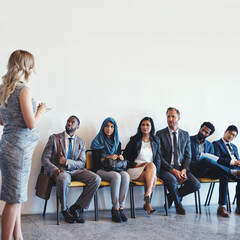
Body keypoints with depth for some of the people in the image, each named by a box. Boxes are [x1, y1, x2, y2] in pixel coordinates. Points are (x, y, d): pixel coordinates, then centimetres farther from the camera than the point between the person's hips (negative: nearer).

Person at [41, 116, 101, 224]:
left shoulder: (81, 143, 13)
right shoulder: (54, 138, 5)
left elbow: (82, 163, 5)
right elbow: (45, 158, -2)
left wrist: (66, 162, -13)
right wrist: (55, 169, -22)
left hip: (75, 170, 4)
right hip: (59, 170, -3)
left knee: (96, 179, -22)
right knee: (64, 180, -40)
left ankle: (76, 207, -10)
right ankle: (64, 210, -12)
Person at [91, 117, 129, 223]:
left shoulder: (117, 143, 21)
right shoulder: (97, 142, 6)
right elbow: (95, 161, -3)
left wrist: (121, 158, -1)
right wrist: (108, 157, -15)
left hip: (115, 169, 4)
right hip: (101, 170, -4)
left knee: (125, 175, -31)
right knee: (116, 176, -36)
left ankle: (121, 208, -30)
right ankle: (115, 209, -28)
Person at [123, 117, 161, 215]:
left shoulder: (156, 141, 14)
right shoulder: (134, 140, 5)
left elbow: (158, 159, 10)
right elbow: (125, 156, 3)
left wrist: (155, 172, -5)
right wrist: (136, 165, -10)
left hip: (151, 170, 2)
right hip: (135, 170, -2)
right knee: (153, 178, -32)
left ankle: (147, 200, -33)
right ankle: (148, 202, -32)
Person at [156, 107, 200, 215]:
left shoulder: (185, 135, 13)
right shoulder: (160, 134, 2)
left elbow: (188, 156, 11)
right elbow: (159, 157, -5)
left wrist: (184, 170, -10)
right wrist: (173, 170, -17)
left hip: (181, 168, 4)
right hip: (166, 169, -4)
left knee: (196, 184, -21)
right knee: (172, 181, -36)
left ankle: (171, 196, 6)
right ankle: (178, 203, -3)